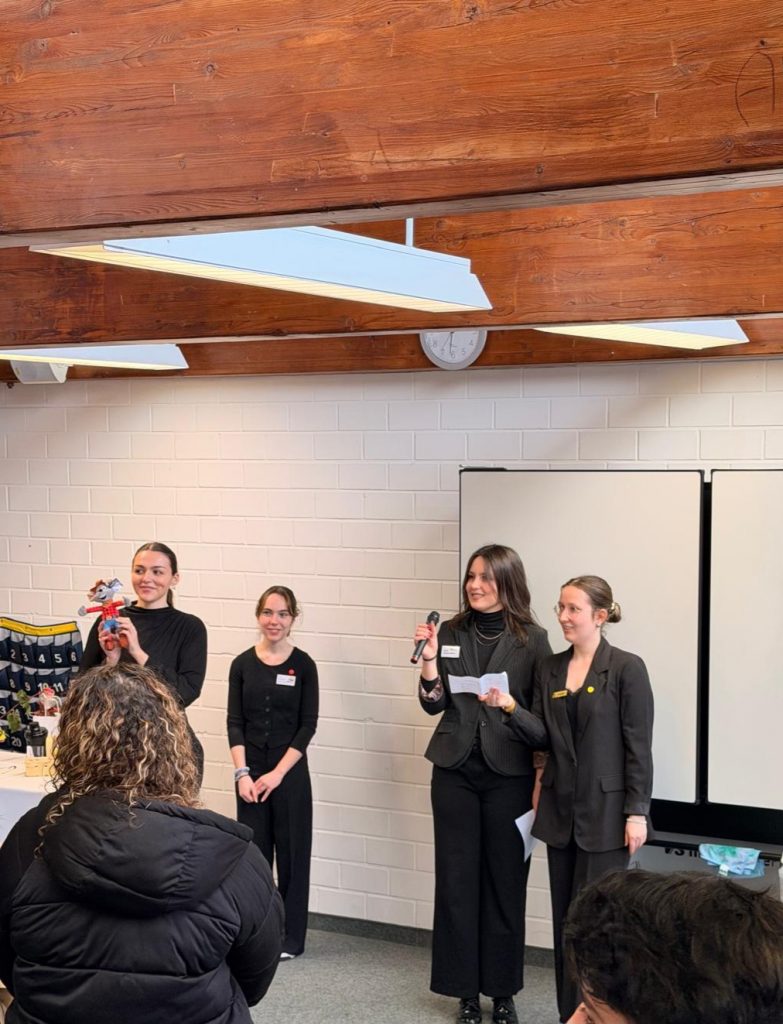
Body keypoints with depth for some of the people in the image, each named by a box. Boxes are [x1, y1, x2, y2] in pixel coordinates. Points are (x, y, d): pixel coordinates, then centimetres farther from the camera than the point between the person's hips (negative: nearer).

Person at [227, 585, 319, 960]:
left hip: (290, 771, -2)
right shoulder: (243, 664, 3)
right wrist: (242, 773, -8)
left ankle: (290, 937, 16)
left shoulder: (303, 665, -3)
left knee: (292, 851, 4)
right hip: (251, 771, 2)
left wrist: (278, 773, -10)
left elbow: (308, 724, -4)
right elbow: (235, 722, 2)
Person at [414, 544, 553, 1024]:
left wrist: (509, 706, -15)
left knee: (505, 881, 5)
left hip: (509, 774, -2)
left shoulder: (532, 639, -3)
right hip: (455, 771, 2)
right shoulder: (450, 633, 5)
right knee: (456, 879, 5)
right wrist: (430, 660, -10)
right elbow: (434, 705, 2)